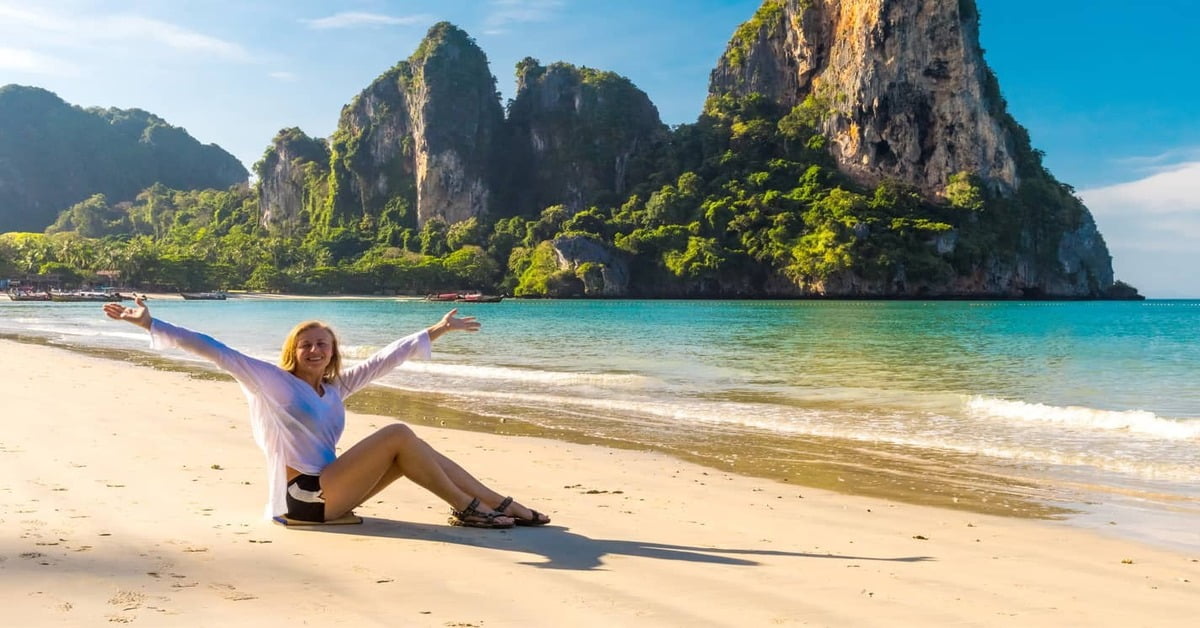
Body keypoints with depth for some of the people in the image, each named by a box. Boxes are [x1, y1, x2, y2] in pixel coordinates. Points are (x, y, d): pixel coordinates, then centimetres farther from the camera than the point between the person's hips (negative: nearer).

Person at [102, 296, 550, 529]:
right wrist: (150, 323, -10)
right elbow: (213, 350, -6)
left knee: (411, 450, -5)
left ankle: (503, 505, -6)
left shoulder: (335, 388, 16)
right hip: (306, 496, -7)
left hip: (329, 491, 7)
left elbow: (386, 358, 18)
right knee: (398, 434, -16)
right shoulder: (271, 380, -1)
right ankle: (466, 509, -12)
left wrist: (437, 330, 21)